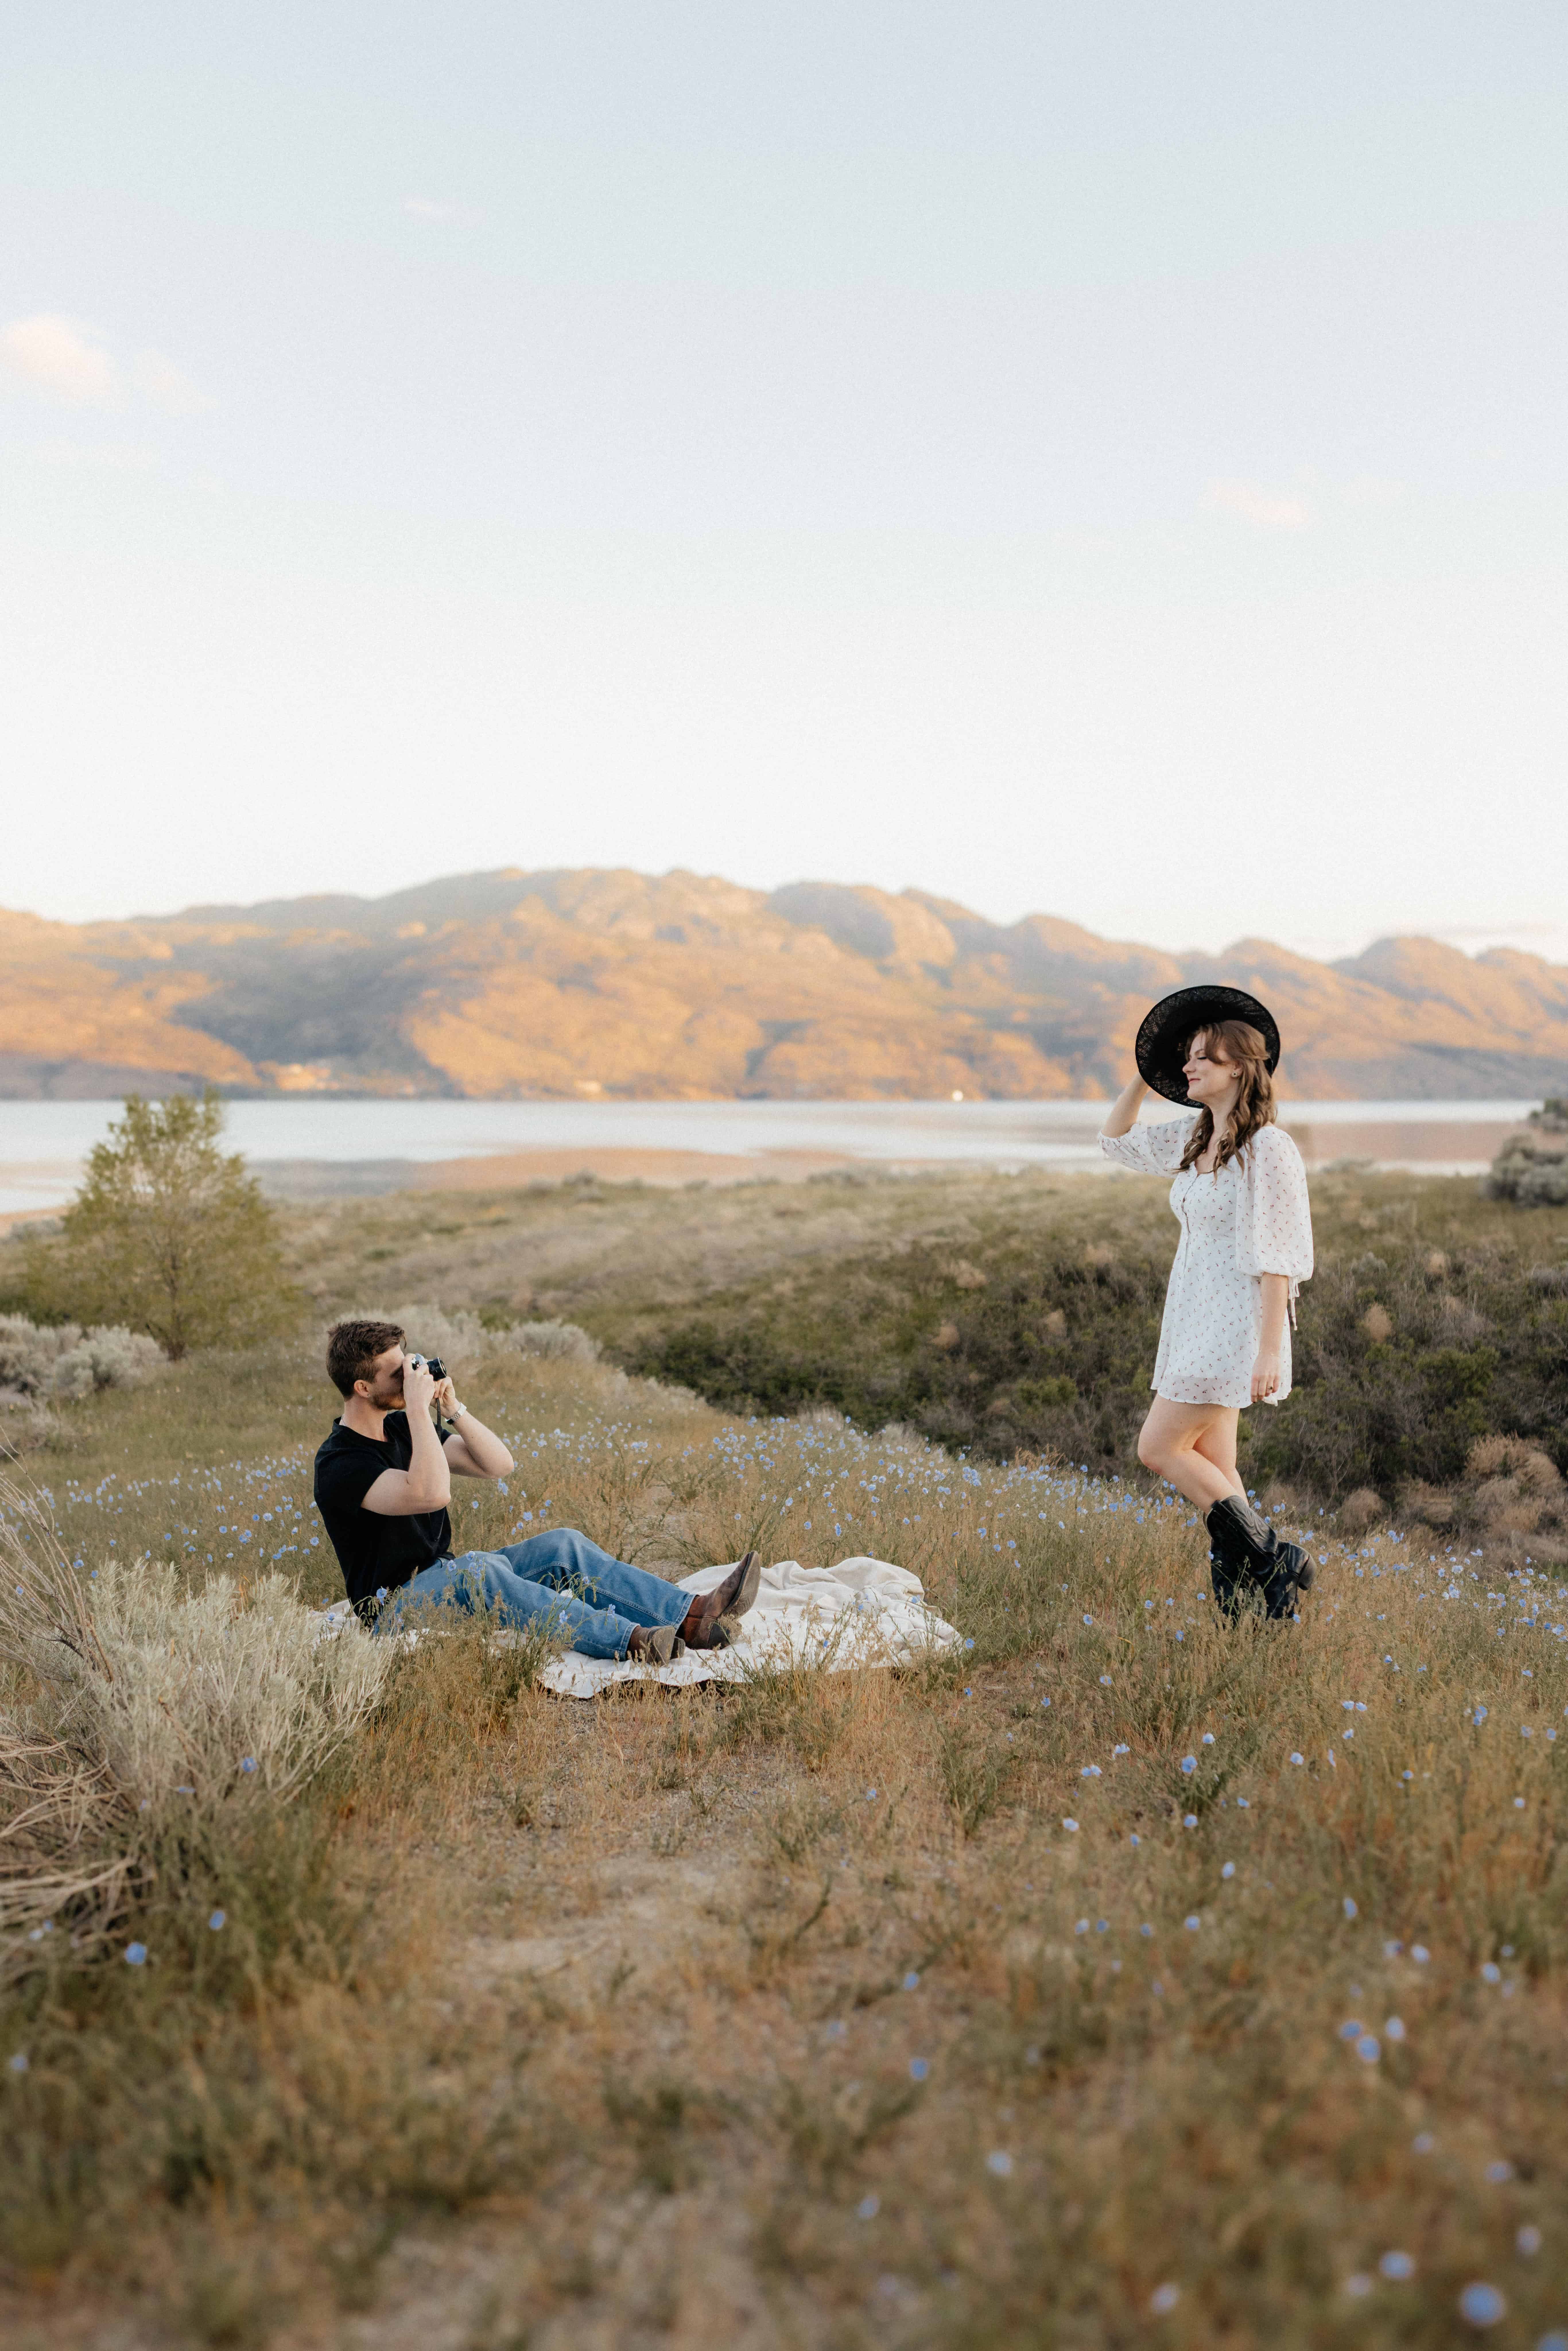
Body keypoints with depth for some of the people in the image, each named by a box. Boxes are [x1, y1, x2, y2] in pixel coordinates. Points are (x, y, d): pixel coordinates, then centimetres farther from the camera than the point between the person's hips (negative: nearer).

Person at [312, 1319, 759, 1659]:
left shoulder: (401, 1427, 10)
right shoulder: (340, 1465, -17)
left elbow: (498, 1464, 6)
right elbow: (432, 1494, -33)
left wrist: (451, 1406, -6)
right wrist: (419, 1408, -28)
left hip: (451, 1583, 8)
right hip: (395, 1609, -8)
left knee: (561, 1545, -11)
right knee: (478, 1567, -37)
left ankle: (694, 1618, -26)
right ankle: (630, 1641, -50)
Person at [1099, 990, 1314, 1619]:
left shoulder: (1268, 1149, -15)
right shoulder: (1194, 1137, 10)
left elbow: (1277, 1259, -18)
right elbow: (1115, 1140, 24)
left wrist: (1270, 1351, -21)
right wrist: (1145, 1075, 13)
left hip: (1234, 1324, -9)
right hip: (1193, 1321, 9)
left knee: (1159, 1449, -8)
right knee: (1210, 1468, 8)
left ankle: (1274, 1561, 1)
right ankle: (1235, 1600, 13)